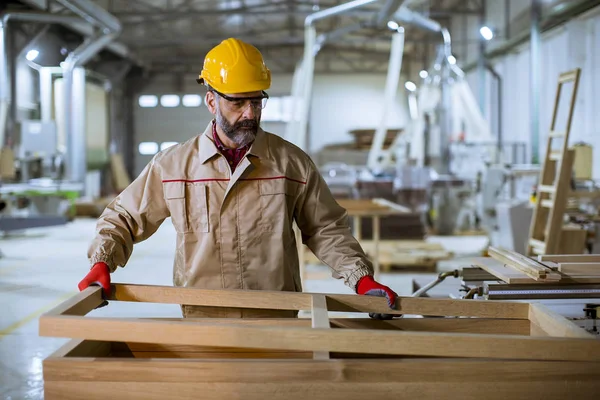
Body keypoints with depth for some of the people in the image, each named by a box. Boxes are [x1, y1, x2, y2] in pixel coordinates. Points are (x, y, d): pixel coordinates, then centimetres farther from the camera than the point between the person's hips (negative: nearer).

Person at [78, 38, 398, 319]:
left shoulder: (292, 162, 4)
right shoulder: (173, 164, 4)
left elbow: (325, 229, 10)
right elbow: (123, 218, 13)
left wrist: (361, 278, -2)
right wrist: (101, 264, -3)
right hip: (201, 321, 0)